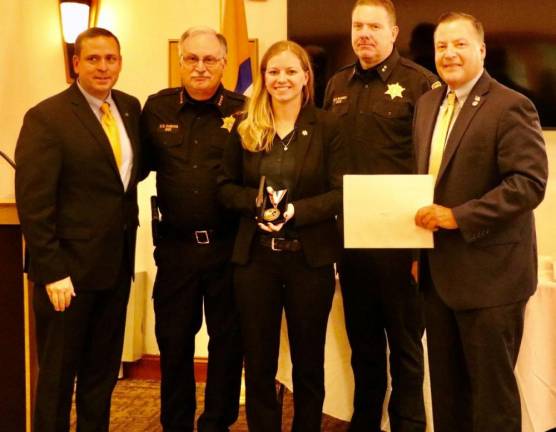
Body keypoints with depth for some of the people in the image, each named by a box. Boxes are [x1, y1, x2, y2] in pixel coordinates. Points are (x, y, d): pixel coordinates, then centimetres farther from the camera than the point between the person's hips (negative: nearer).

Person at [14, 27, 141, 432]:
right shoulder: (46, 117, -11)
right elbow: (33, 203, -14)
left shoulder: (130, 108, 7)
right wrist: (51, 272, -18)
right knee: (57, 373, 8)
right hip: (69, 269, -6)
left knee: (103, 371, 17)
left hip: (117, 265, 6)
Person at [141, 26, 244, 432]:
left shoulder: (244, 111, -3)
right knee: (174, 340, 12)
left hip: (230, 246, -1)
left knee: (228, 340, 10)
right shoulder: (157, 108, 3)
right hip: (176, 246, 2)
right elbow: (143, 164, 11)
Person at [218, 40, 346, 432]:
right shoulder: (244, 129, 5)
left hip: (310, 257, -2)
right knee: (258, 362, 9)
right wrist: (256, 200, -14)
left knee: (309, 361, 12)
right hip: (255, 257, 2)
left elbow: (342, 192, -8)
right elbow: (226, 187, 6)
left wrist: (296, 211, -22)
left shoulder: (327, 126, -3)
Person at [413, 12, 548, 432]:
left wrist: (458, 216, -24)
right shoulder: (428, 103, 12)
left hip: (489, 272, -7)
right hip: (439, 270, 7)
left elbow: (530, 183, -21)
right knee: (445, 382, 17)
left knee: (490, 386, 5)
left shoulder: (510, 106, -12)